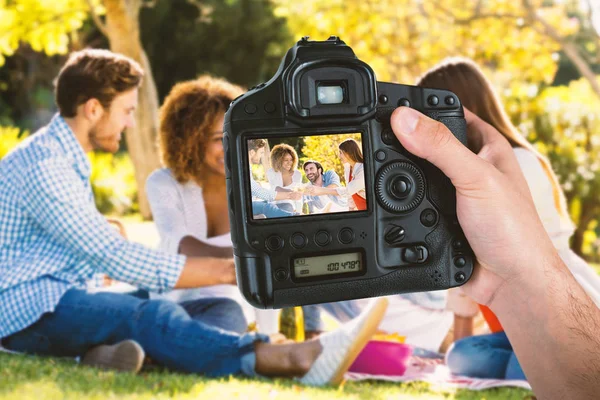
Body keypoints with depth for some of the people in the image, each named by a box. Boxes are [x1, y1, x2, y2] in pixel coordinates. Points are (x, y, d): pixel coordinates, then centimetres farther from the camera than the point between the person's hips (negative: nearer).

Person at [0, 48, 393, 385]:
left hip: (51, 299, 9)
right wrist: (226, 270, -19)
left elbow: (103, 246, 17)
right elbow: (114, 256, -21)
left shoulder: (67, 159, 17)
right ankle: (290, 359, -48)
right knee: (151, 318, -35)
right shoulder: (43, 166, -15)